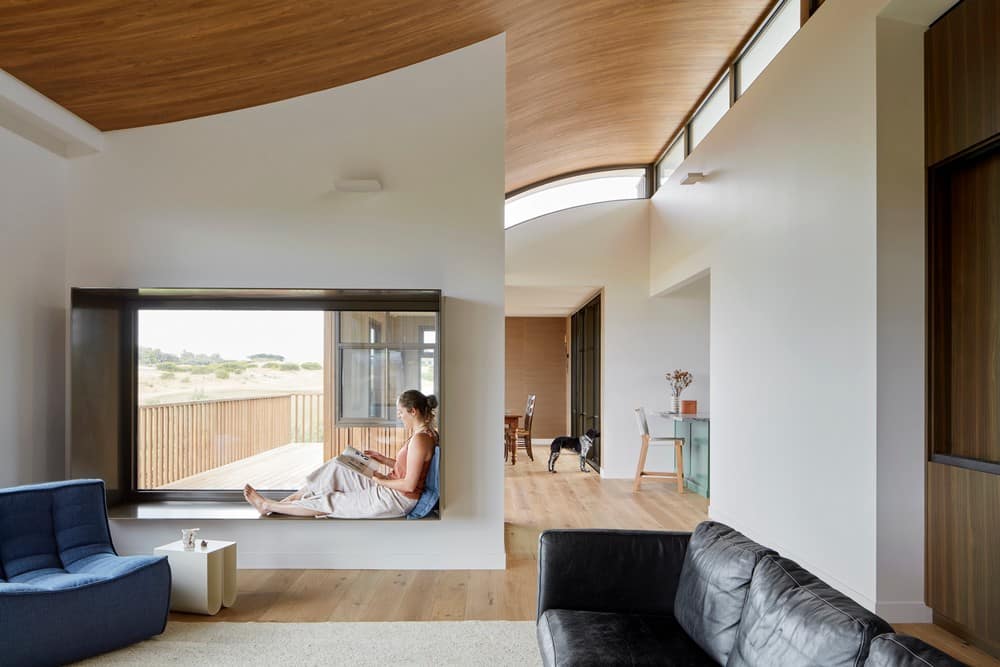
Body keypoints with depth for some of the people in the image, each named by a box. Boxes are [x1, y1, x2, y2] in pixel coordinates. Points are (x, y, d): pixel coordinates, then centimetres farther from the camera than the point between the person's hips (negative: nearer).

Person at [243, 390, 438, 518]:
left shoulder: (420, 439, -25)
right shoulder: (425, 432, 6)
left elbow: (409, 484, -26)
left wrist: (381, 480, -12)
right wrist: (382, 459, 10)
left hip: (397, 499, -9)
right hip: (390, 490, 9)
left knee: (329, 502, 1)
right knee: (335, 469, 7)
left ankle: (268, 506, 17)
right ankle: (283, 502, 16)